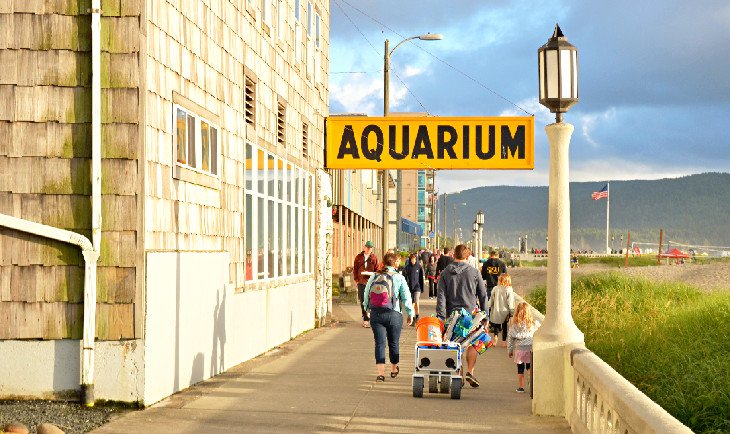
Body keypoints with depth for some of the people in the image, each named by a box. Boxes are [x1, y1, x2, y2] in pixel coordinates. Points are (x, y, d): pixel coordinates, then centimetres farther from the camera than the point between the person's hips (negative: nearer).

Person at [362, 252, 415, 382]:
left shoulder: (373, 277, 3)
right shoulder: (399, 278, -6)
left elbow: (366, 295, 9)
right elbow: (406, 297, -6)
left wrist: (367, 308, 25)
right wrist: (410, 314, 4)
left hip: (375, 314, 2)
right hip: (393, 315, -2)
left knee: (379, 343, 3)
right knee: (394, 343, 14)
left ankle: (381, 372, -6)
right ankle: (394, 369, 30)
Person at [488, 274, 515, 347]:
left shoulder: (495, 288, -7)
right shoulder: (509, 290, -15)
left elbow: (491, 300, 3)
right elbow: (510, 303, -13)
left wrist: (489, 308, 17)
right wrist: (512, 312, -3)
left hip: (496, 311, 2)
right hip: (505, 312, -2)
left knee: (496, 325, 19)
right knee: (504, 326, 13)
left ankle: (495, 336, -2)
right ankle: (504, 341, 18)